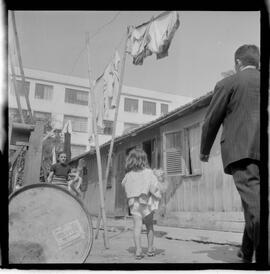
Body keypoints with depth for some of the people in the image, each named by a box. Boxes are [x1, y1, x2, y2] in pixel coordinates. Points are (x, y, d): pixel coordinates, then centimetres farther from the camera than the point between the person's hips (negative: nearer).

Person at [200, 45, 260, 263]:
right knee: (255, 202, 16)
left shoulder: (227, 83, 5)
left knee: (254, 204, -12)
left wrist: (205, 150, 19)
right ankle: (247, 253, 32)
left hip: (241, 151, -5)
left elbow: (211, 121, 7)